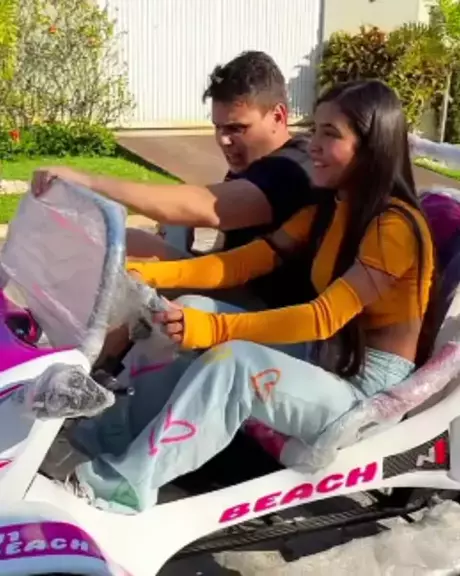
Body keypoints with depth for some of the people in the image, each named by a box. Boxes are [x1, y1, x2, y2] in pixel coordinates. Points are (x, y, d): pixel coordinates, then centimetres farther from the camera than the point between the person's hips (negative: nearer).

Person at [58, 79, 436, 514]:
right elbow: (253, 259, -1)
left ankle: (124, 485, -21)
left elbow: (326, 316, -29)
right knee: (192, 314, -9)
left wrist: (215, 328, -39)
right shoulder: (334, 206, 7)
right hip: (326, 355, 8)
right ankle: (110, 438, -6)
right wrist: (153, 274, -13)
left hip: (370, 388, -8)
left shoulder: (395, 226, -20)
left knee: (232, 362, -32)